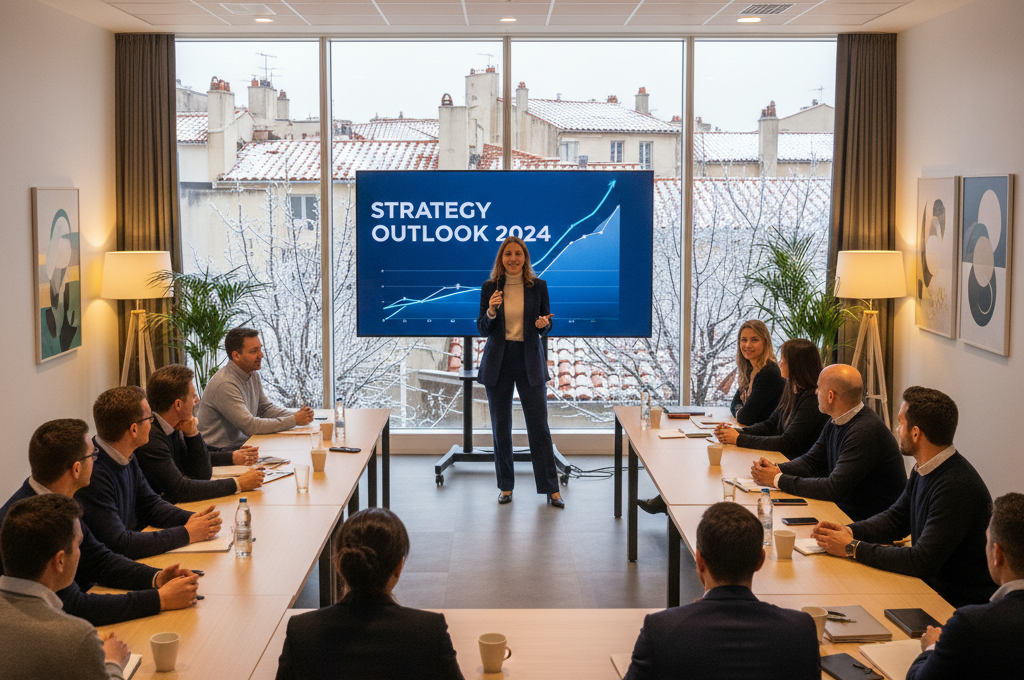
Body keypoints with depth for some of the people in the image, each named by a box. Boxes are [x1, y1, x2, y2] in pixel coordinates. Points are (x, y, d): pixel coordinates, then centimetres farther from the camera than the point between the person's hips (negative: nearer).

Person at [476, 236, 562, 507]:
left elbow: (545, 327, 7)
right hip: (498, 362, 1)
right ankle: (506, 487, 17)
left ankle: (551, 489, 3)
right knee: (500, 426, 5)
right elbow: (483, 330, 2)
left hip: (529, 361, -1)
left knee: (539, 425, -3)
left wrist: (543, 323, -16)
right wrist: (491, 312, -17)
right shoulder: (489, 287, 1)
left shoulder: (538, 286, 1)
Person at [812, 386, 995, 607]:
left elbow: (923, 562, -27)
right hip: (929, 585, 8)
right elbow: (896, 518, 18)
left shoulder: (957, 487, -26)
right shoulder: (924, 471, 4)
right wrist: (849, 531, -1)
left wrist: (853, 548, -19)